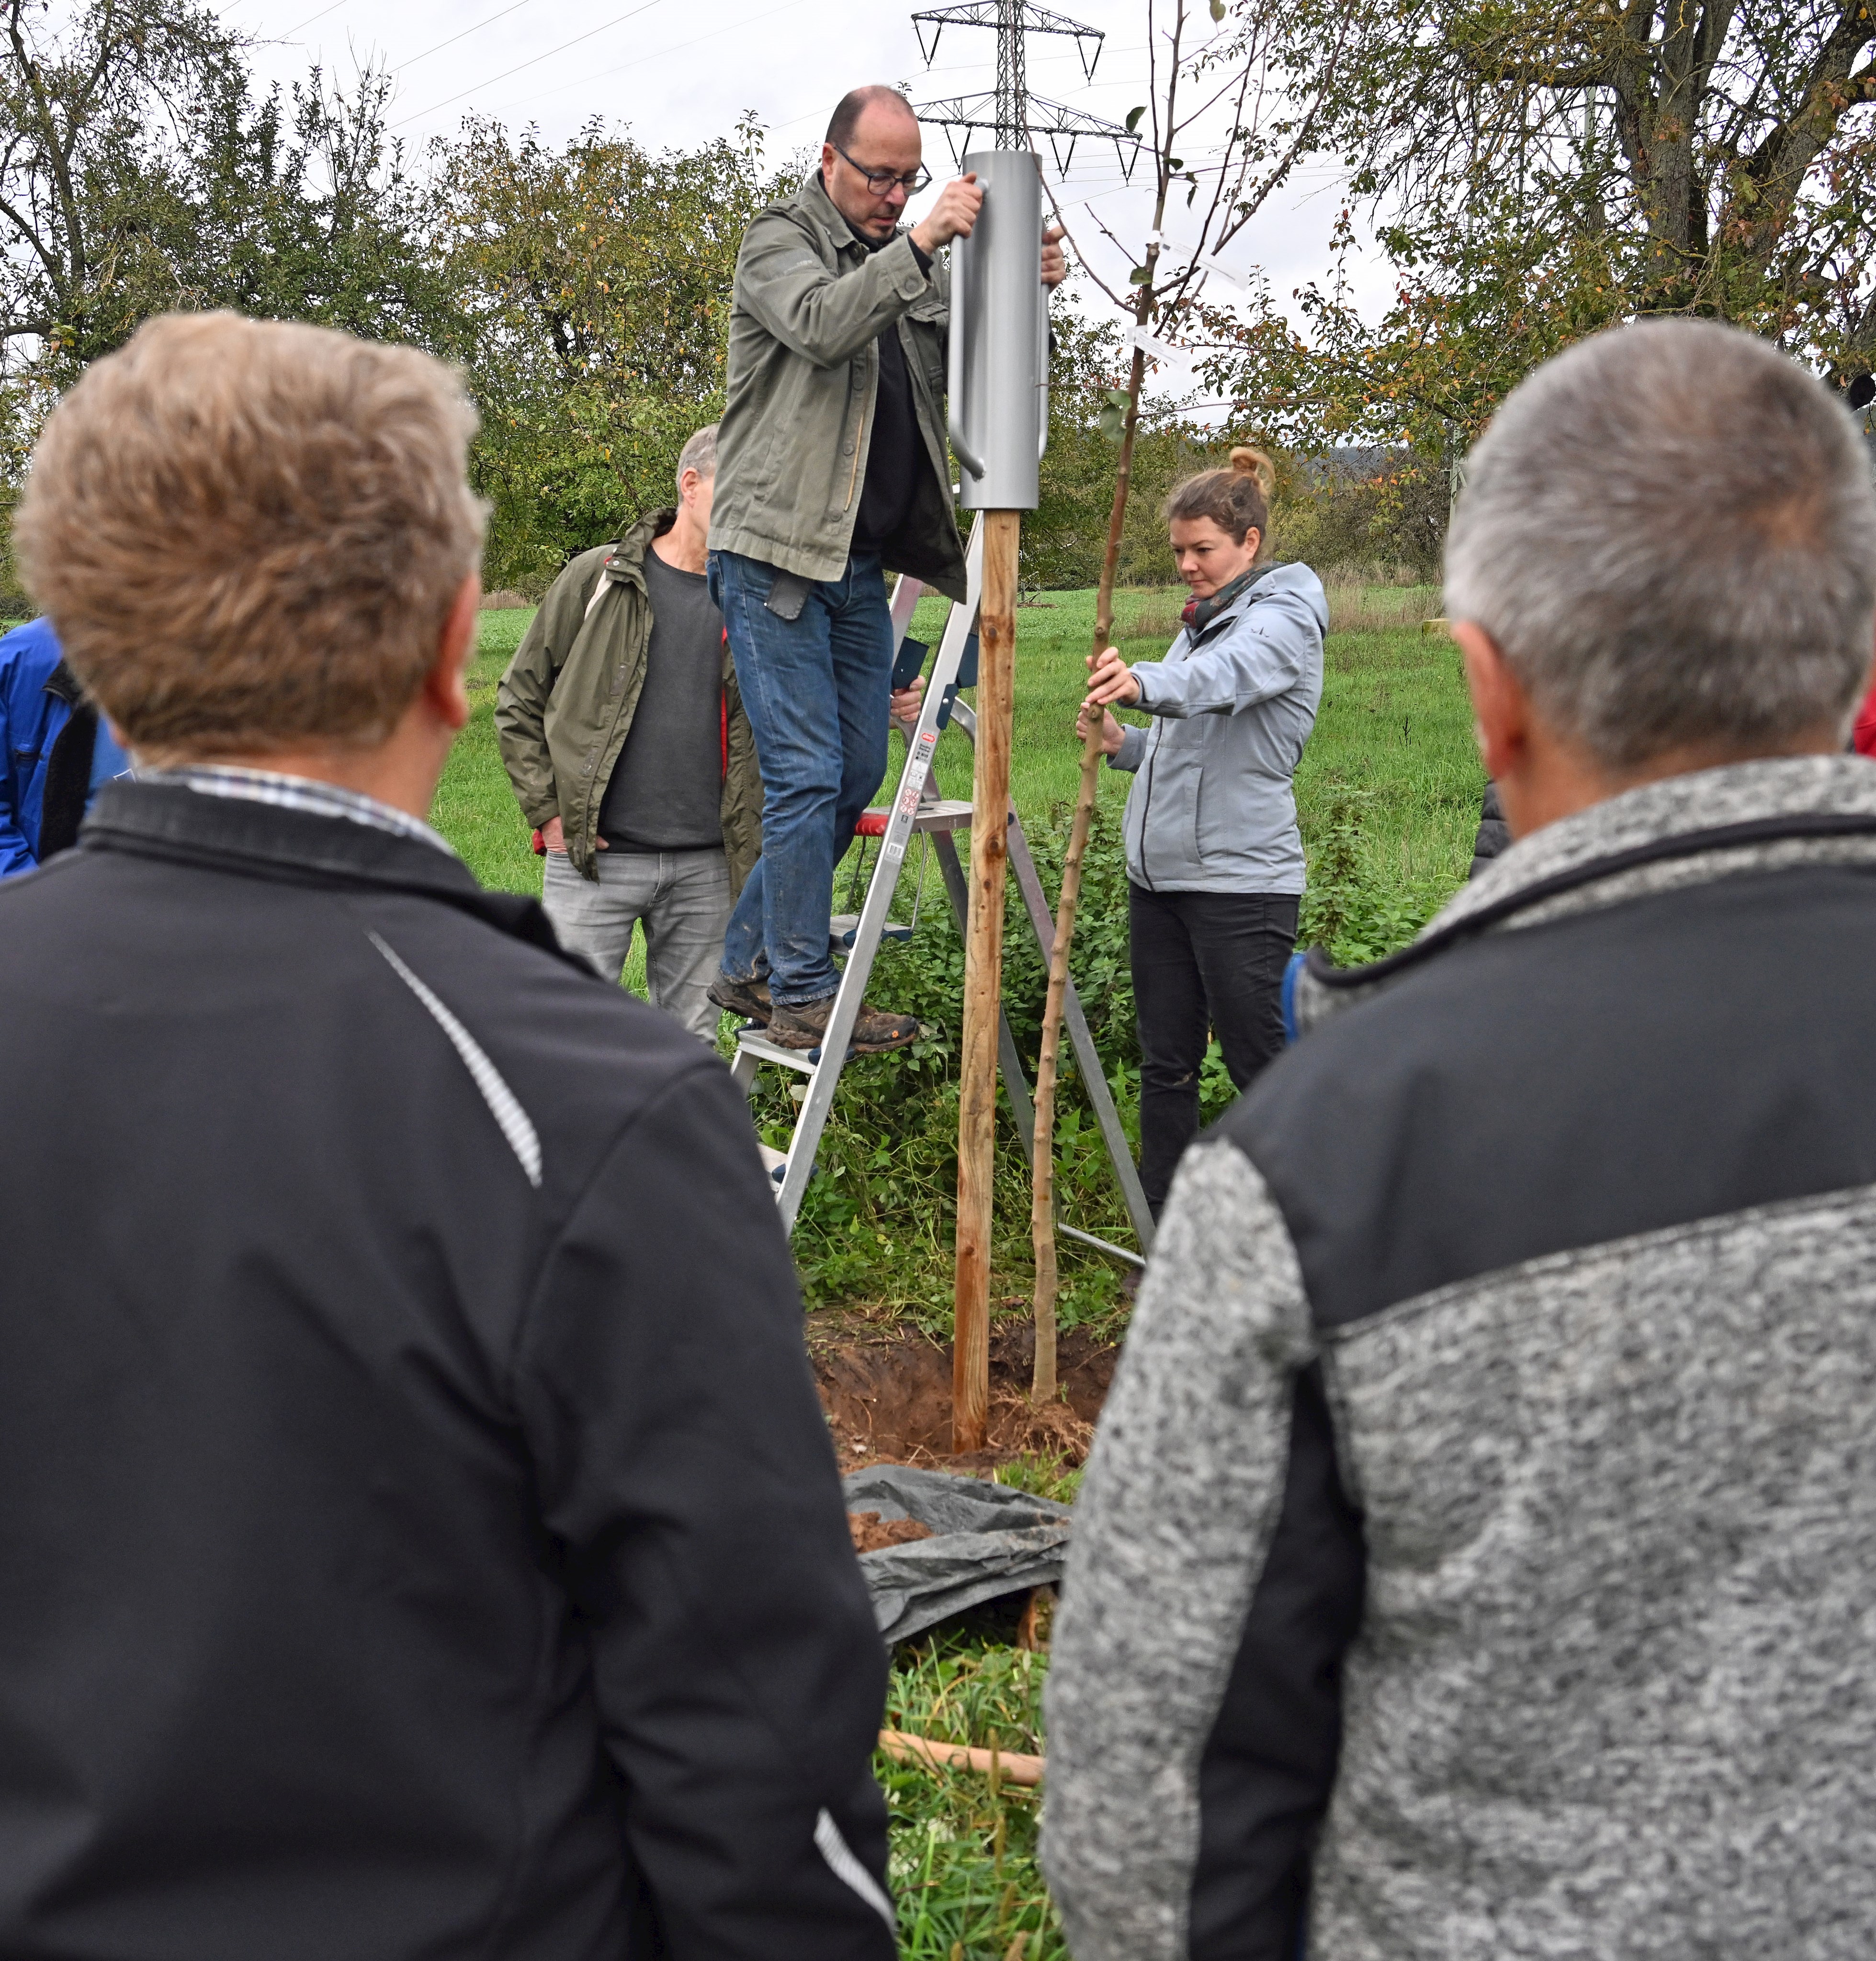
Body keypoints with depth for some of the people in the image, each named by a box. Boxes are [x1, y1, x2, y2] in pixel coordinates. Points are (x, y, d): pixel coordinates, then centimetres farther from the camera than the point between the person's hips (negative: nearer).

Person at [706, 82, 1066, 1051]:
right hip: (776, 550, -8)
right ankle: (802, 997, -2)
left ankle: (748, 963, 21)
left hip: (862, 561, 8)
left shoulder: (905, 260, 17)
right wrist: (918, 245, -30)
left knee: (858, 770, 10)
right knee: (805, 773, -9)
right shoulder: (780, 241, -2)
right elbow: (820, 324, -23)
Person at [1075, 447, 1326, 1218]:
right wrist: (1122, 743, 6)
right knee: (1166, 1065, 10)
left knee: (1261, 1064, -4)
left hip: (1242, 879, -8)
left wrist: (1145, 683, -50)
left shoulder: (1284, 617, -7)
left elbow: (1225, 677, -31)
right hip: (1159, 873, 8)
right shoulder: (1202, 621, 19)